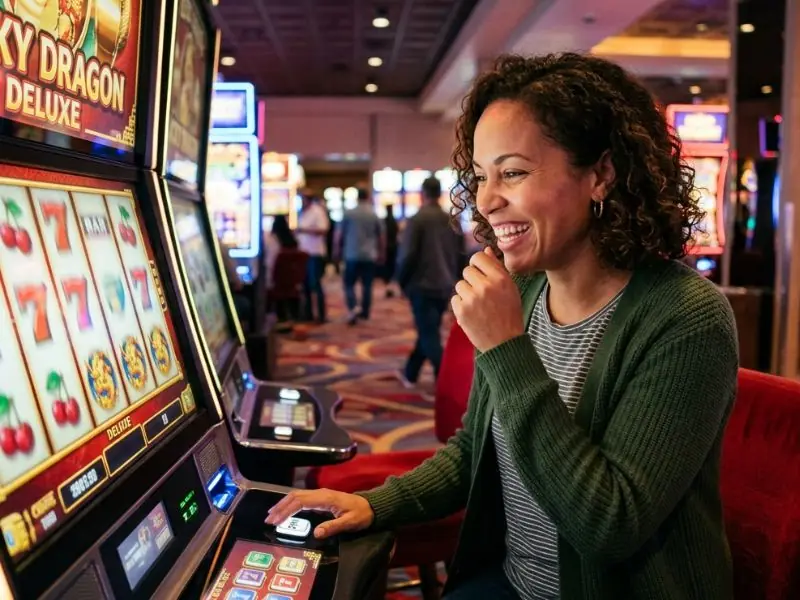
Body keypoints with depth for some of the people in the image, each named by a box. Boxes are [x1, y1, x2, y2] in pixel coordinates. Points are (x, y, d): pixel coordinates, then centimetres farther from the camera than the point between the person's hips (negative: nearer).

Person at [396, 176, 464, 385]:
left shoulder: (417, 219, -10)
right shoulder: (452, 220, 8)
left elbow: (407, 254, -15)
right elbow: (460, 254, 11)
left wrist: (402, 280, 0)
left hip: (422, 285, -6)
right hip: (445, 286, 6)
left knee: (430, 337, -5)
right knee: (428, 332, 17)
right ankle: (410, 374, 30)